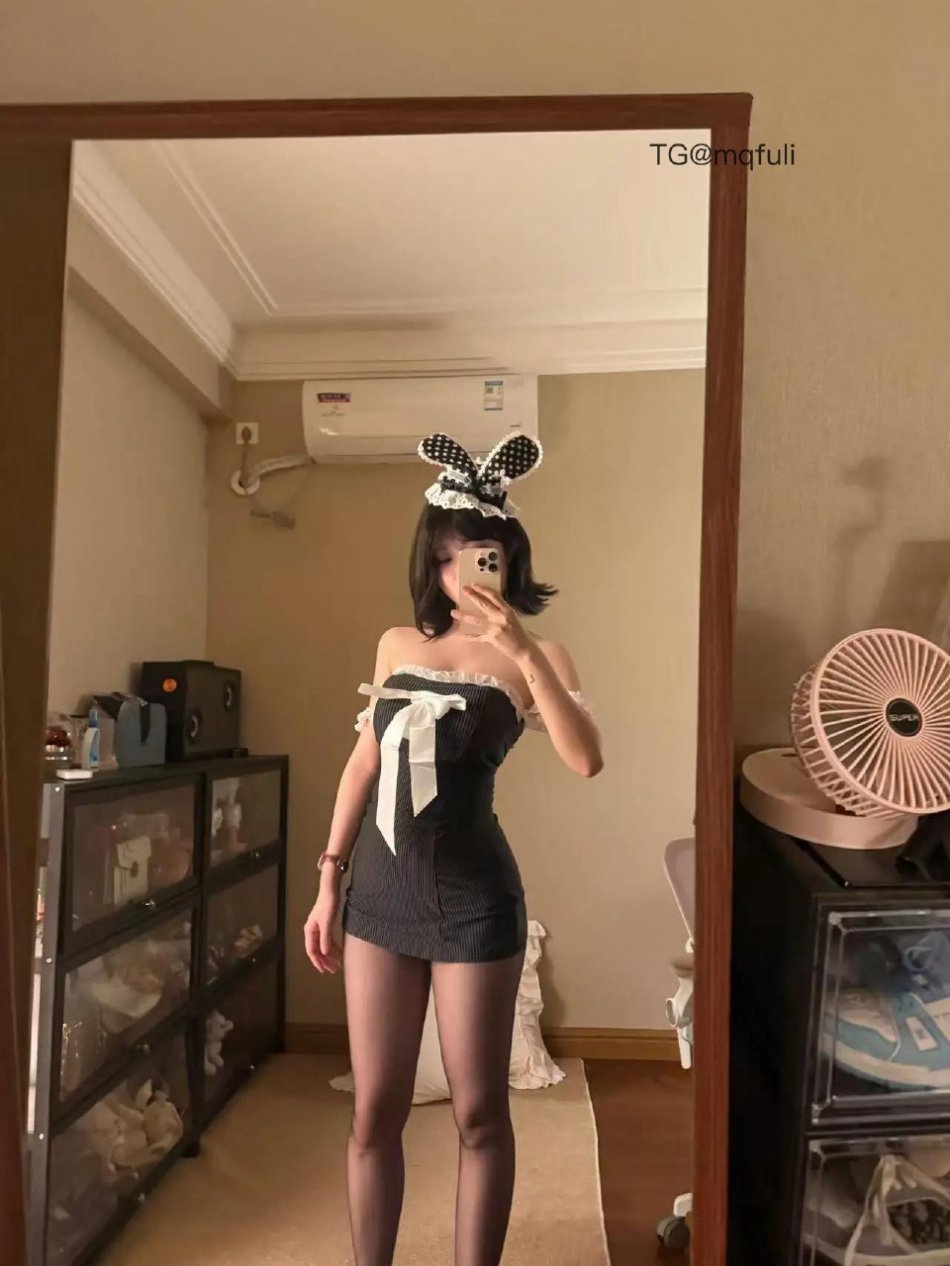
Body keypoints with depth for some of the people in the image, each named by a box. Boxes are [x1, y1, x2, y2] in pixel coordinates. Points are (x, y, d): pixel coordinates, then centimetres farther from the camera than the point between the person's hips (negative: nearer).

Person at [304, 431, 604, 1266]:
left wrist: (523, 649, -27)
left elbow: (587, 760, -23)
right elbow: (364, 764, 12)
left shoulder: (532, 658, -5)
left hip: (473, 899, -4)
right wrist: (330, 880, 11)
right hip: (381, 892, 4)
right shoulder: (398, 646, 8)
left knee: (479, 1114, 10)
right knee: (375, 1112, 14)